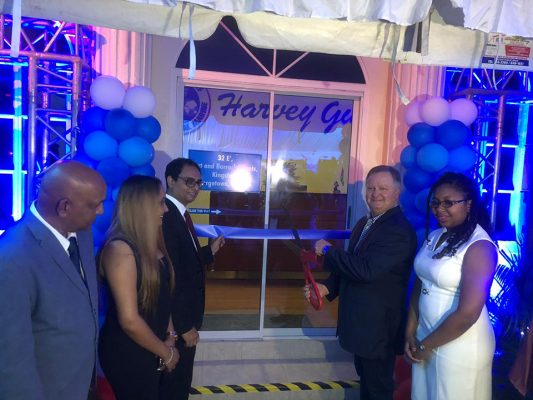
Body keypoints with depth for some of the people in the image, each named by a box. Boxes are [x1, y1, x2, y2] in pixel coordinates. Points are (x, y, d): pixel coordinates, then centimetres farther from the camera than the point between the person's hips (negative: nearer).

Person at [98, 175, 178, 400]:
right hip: (127, 353, -7)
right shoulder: (120, 248, -24)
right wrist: (166, 353, -12)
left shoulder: (151, 241, 1)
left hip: (149, 350, 8)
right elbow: (129, 320, -25)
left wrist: (169, 335, 1)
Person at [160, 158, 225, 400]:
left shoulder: (179, 214, 8)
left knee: (179, 380, 25)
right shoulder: (166, 215, -24)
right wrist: (184, 326, -20)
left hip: (184, 318, 10)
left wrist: (210, 251, 4)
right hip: (176, 323, -9)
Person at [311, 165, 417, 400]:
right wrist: (328, 287, -1)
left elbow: (365, 270, -32)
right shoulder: (364, 223, 6)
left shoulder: (400, 230, -23)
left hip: (378, 326, -8)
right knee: (365, 379, 27)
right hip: (360, 321, 8)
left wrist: (328, 250, -20)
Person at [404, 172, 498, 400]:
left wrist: (426, 345, -12)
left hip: (460, 347, -6)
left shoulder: (479, 246, -20)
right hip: (425, 337, 6)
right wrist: (410, 333, 0)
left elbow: (467, 314, -23)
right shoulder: (434, 237, 3)